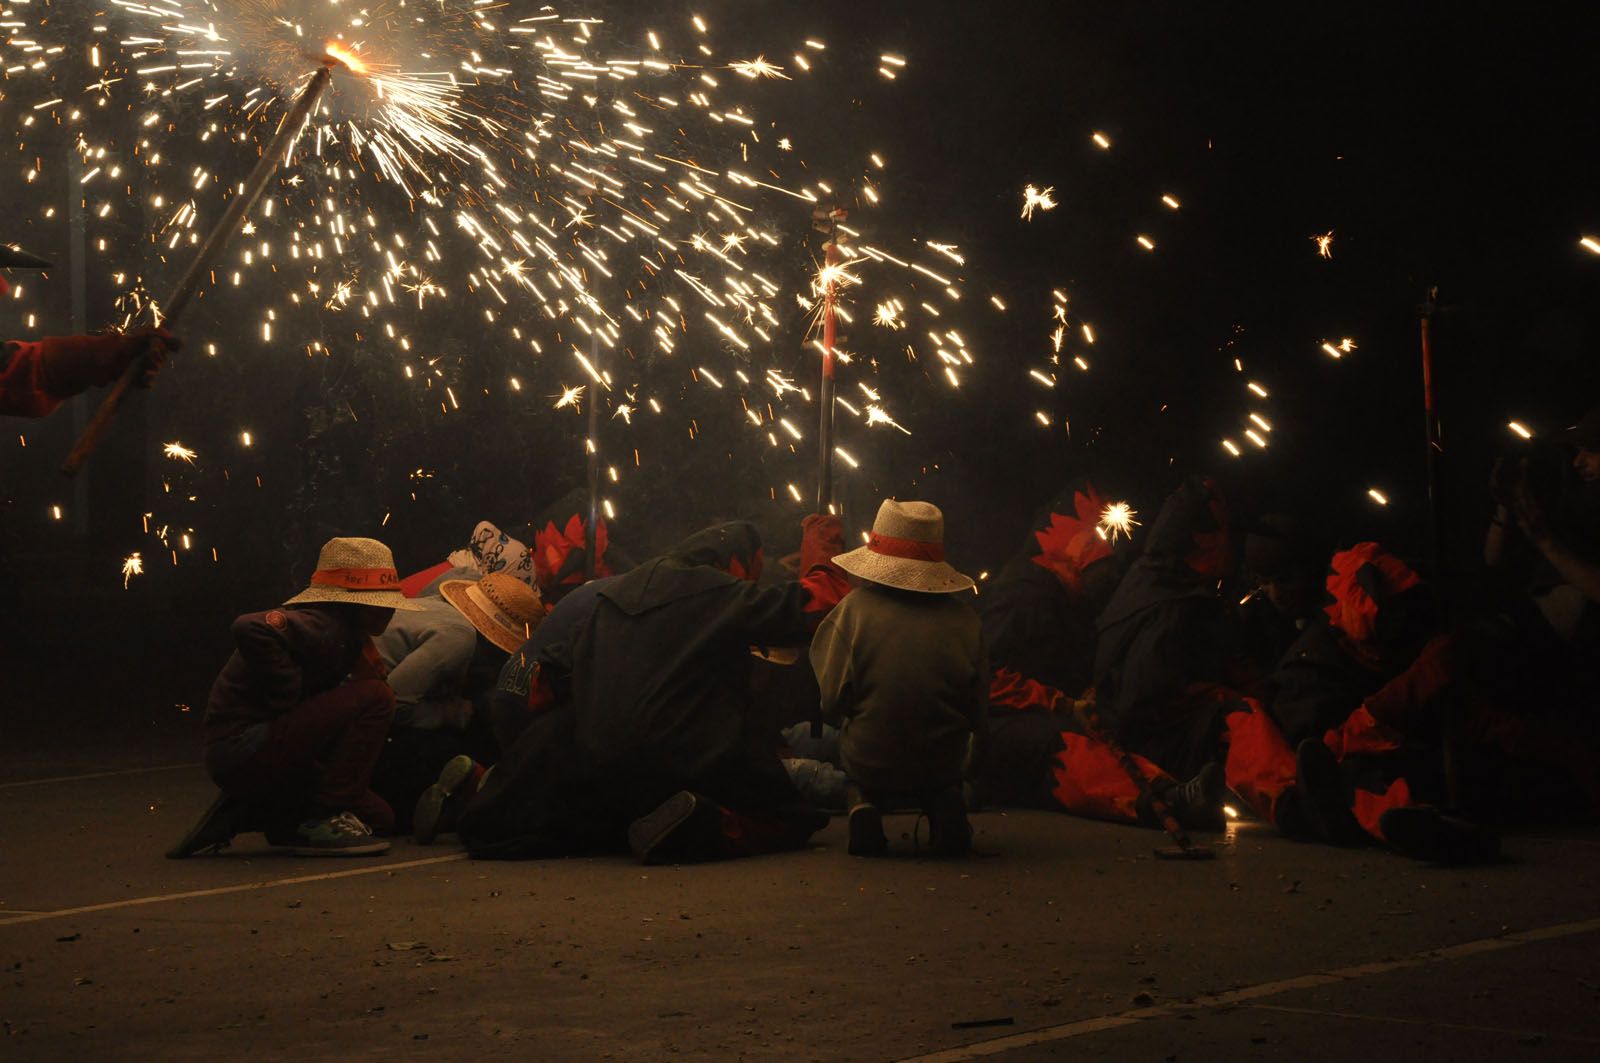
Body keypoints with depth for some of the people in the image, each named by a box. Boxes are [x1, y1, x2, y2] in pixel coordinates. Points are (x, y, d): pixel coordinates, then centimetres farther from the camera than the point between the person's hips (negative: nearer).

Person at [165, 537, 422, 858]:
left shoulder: (344, 636, 15)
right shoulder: (322, 627, -16)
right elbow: (251, 628, -34)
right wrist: (291, 698, -26)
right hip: (241, 749, -11)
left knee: (379, 819, 11)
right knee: (374, 697, -20)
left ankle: (242, 816, 11)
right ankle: (323, 820, -15)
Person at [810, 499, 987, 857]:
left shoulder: (856, 607, -11)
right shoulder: (965, 619, -6)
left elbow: (833, 702, -7)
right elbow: (978, 711, 0)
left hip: (868, 764, -1)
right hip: (943, 767, 1)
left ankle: (863, 804, 2)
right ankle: (944, 806, 4)